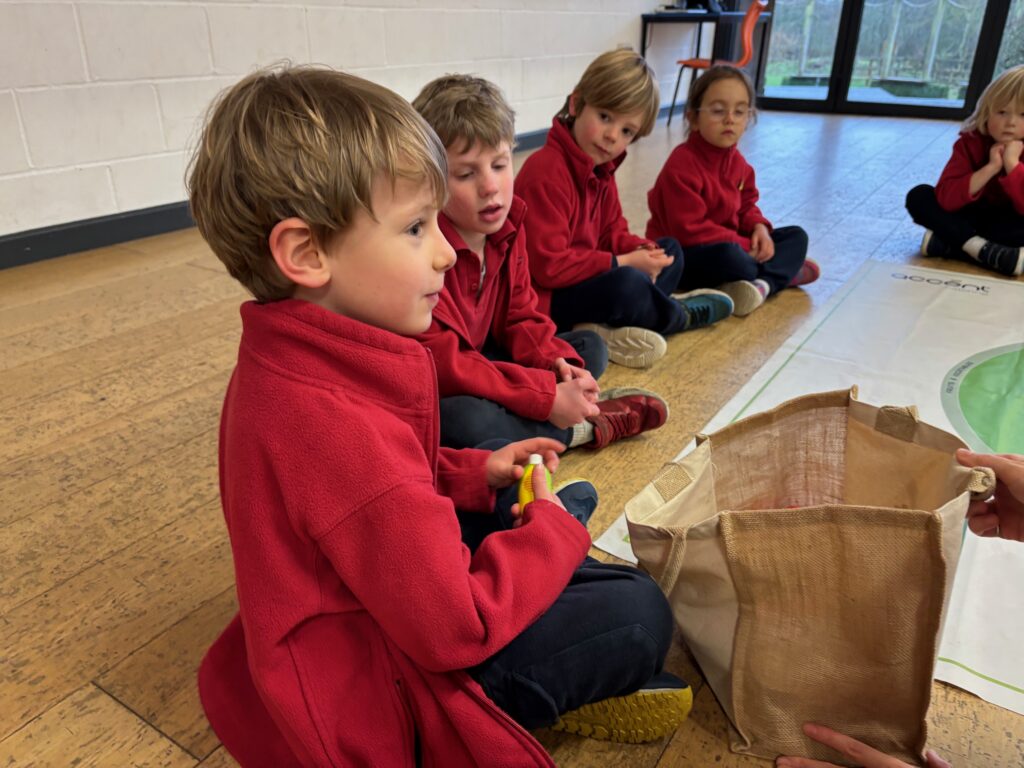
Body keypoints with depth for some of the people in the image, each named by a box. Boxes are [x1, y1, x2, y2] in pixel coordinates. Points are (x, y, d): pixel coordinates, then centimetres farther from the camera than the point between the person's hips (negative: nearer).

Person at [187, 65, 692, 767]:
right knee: (640, 616, -12)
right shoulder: (338, 428, -37)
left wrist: (475, 475, -1)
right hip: (370, 701, -9)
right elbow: (458, 628, -29)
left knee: (545, 499, 16)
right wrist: (552, 532, -14)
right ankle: (549, 699, 12)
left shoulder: (292, 365, -5)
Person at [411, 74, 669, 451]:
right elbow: (441, 367, -31)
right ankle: (580, 427, -13)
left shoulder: (507, 229, -3)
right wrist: (548, 397, -31)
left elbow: (521, 318, 5)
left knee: (591, 347, 7)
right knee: (460, 419, -39)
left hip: (481, 360, 8)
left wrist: (559, 364, -17)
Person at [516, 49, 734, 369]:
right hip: (546, 297, -10)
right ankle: (680, 315, 3)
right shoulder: (545, 173, -24)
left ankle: (609, 328, -14)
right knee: (627, 283, -34)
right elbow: (549, 265, -29)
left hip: (586, 280, 11)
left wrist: (641, 249, -11)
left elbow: (613, 232, 12)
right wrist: (624, 263, -22)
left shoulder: (602, 168, 7)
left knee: (670, 252, 14)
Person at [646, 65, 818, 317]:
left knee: (796, 236, 5)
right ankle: (783, 271, -9)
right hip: (682, 255, -9)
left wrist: (759, 228, -8)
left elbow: (745, 205, 16)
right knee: (726, 256, -40)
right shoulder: (681, 166, -23)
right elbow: (689, 231, -26)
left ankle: (762, 284, -23)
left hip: (728, 243, 9)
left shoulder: (737, 161, 4)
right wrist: (746, 247, -23)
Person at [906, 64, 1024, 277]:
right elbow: (945, 198, -25)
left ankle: (942, 244, -29)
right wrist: (991, 167, -30)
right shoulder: (971, 142, -11)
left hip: (1006, 224, -2)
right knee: (919, 196, -20)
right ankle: (984, 249, -32)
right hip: (970, 219, 2)